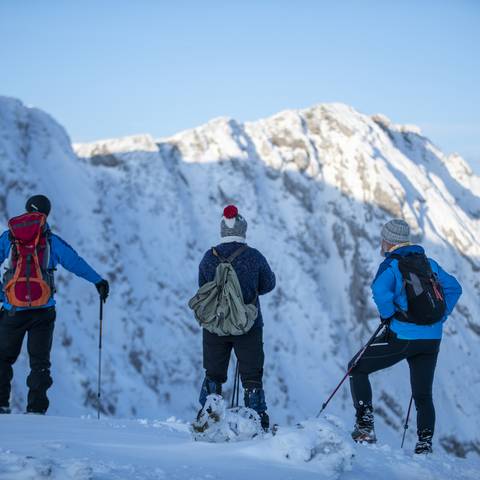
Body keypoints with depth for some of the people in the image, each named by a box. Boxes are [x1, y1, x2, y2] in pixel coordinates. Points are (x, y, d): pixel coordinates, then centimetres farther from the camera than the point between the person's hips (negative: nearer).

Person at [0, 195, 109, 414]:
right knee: (39, 361, 8)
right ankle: (36, 408, 0)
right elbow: (76, 262, 8)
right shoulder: (52, 241, 4)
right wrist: (99, 281, 21)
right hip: (43, 311, 0)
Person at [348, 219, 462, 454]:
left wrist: (387, 315, -11)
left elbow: (380, 289, -26)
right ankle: (425, 444, 4)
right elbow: (454, 288, 15)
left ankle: (365, 426, 3)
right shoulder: (429, 263, 12)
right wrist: (439, 317, 14)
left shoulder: (392, 265, -7)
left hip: (402, 338, -5)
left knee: (358, 368, 11)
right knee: (423, 394, 16)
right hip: (432, 339, 6)